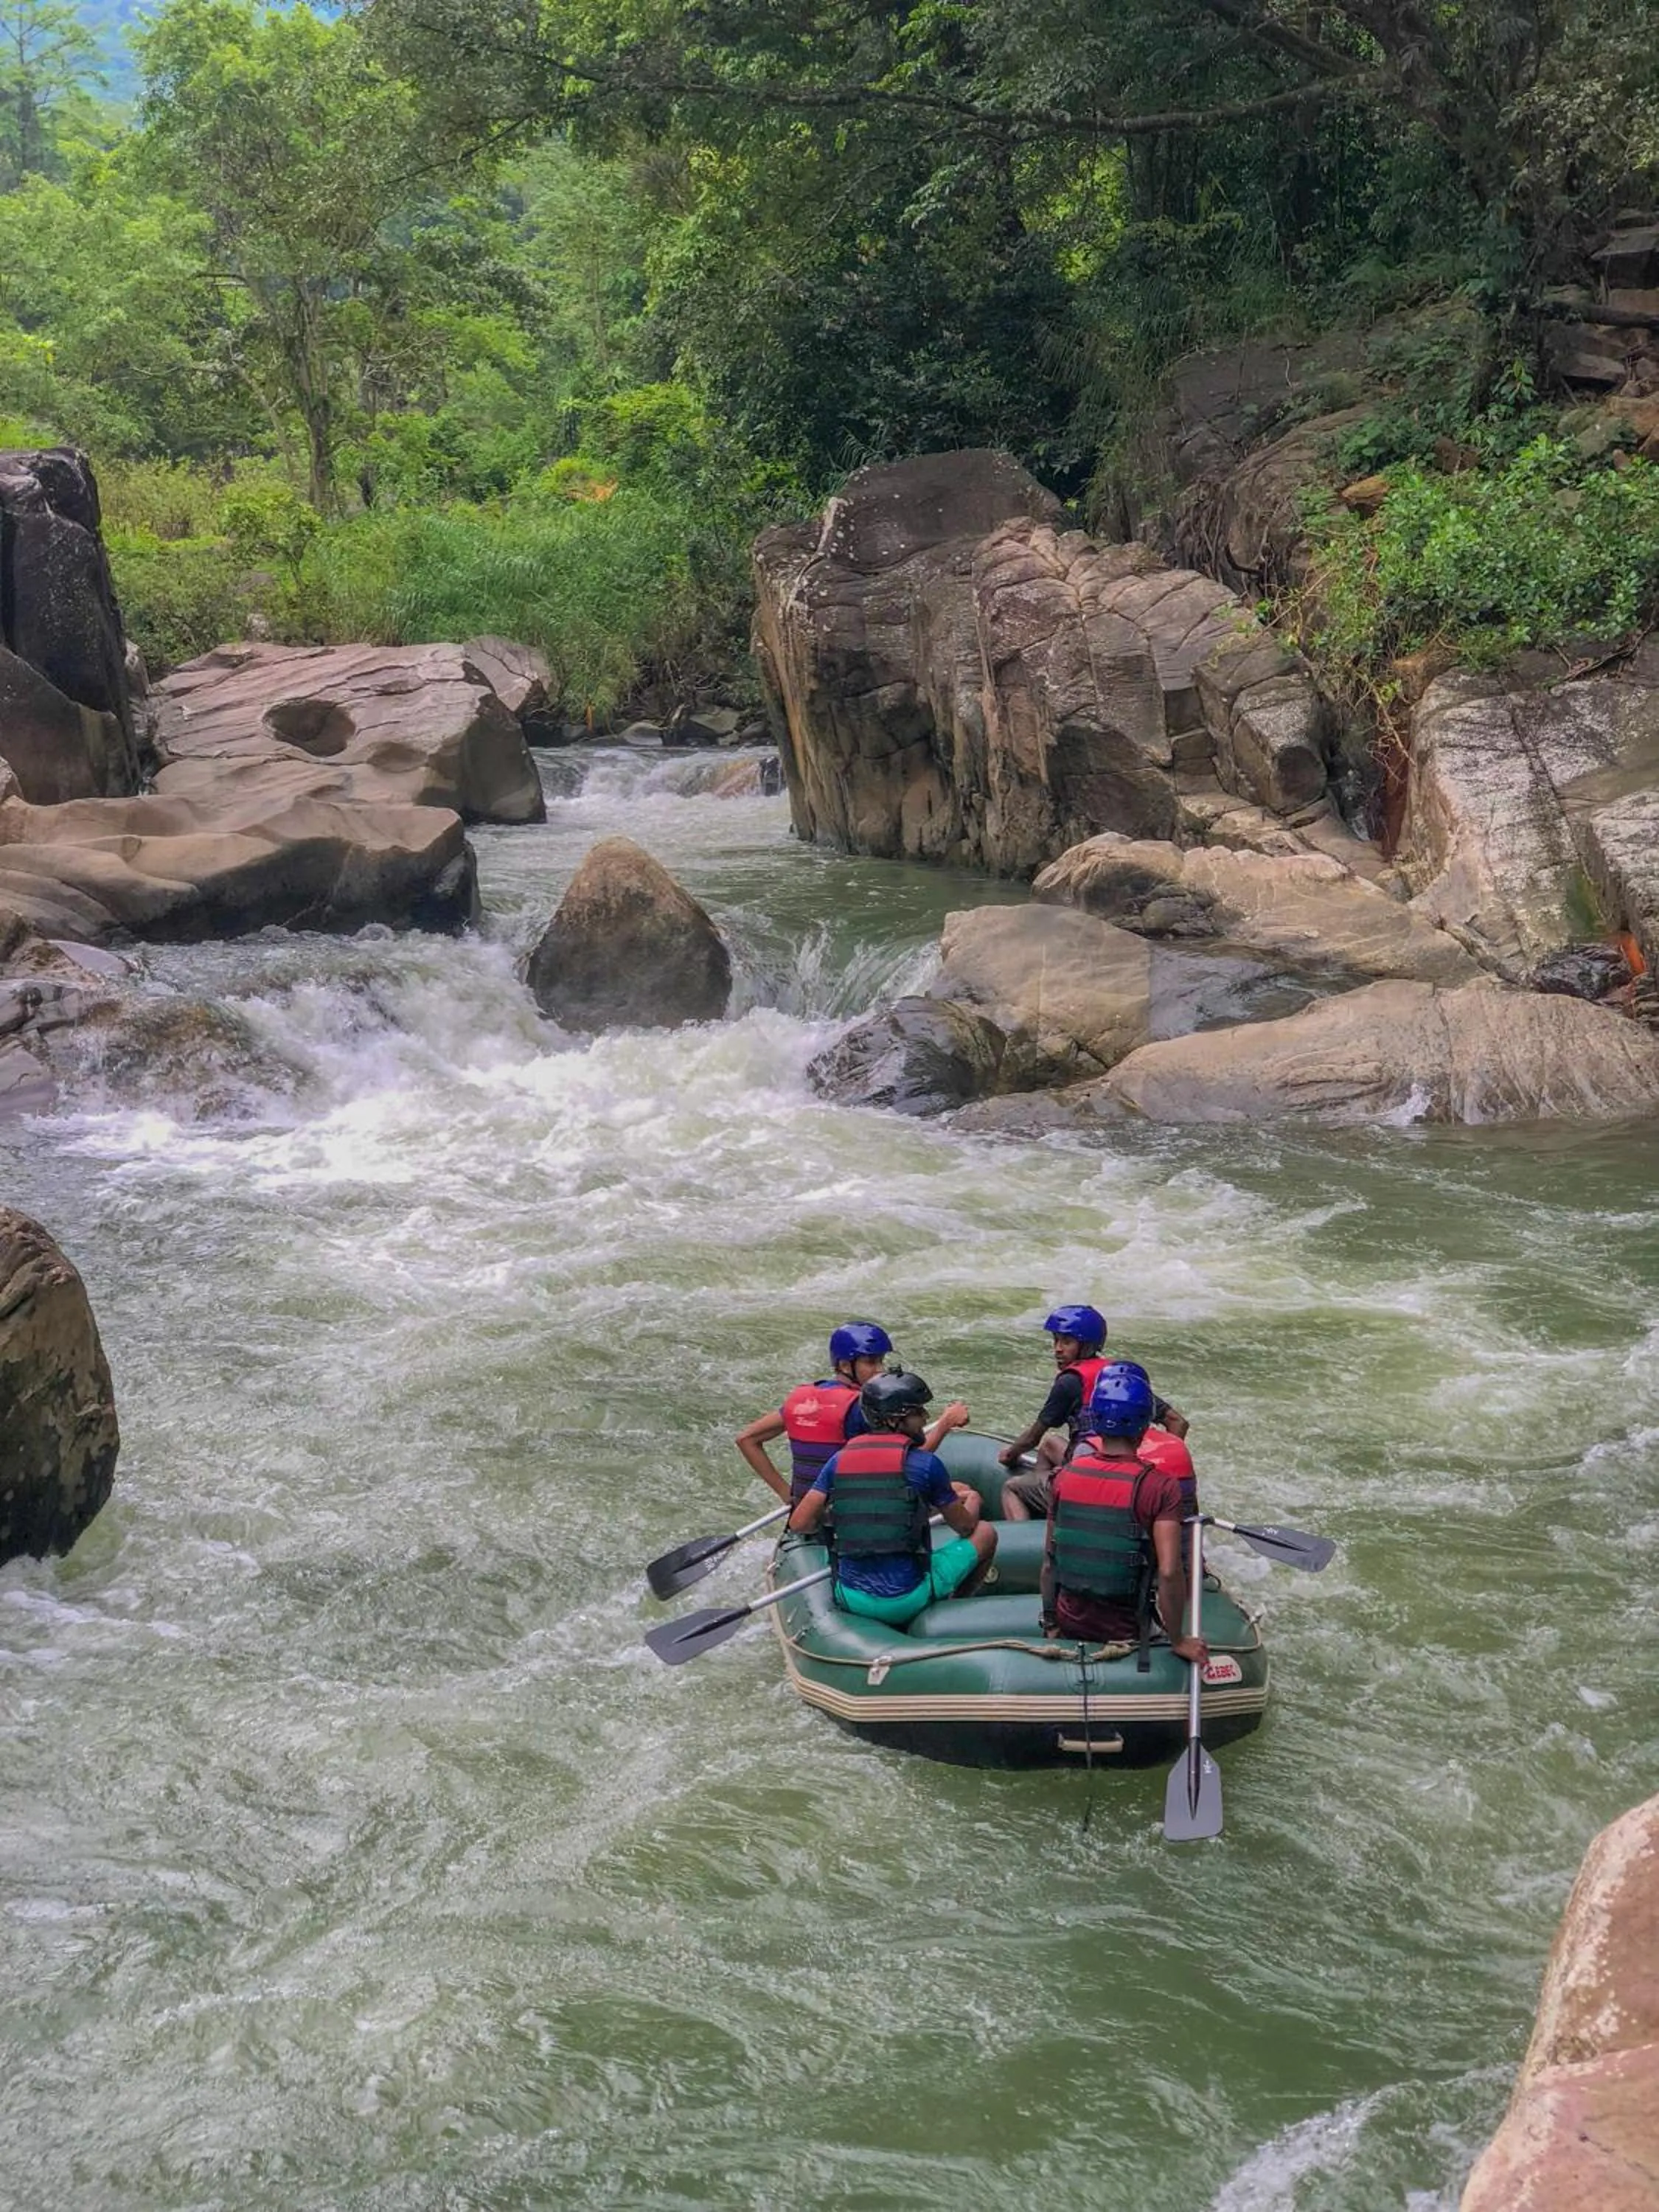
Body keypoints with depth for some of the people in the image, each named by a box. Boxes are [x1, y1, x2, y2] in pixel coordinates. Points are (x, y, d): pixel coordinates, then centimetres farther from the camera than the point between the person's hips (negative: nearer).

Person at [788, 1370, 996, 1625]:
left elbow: (799, 1524, 0)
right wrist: (972, 1503, 26)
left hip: (850, 1600, 5)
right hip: (905, 1602, -4)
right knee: (985, 1533, 15)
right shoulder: (924, 1463, -11)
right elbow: (965, 1527, 2)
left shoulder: (840, 1460, 0)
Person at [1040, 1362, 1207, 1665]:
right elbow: (1169, 1572, -21)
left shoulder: (1065, 1477, -3)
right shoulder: (1161, 1487, -15)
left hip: (1067, 1626, 4)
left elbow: (1049, 1562, 3)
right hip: (1124, 1633, -4)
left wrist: (1051, 1623, 15)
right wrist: (1178, 1640, -10)